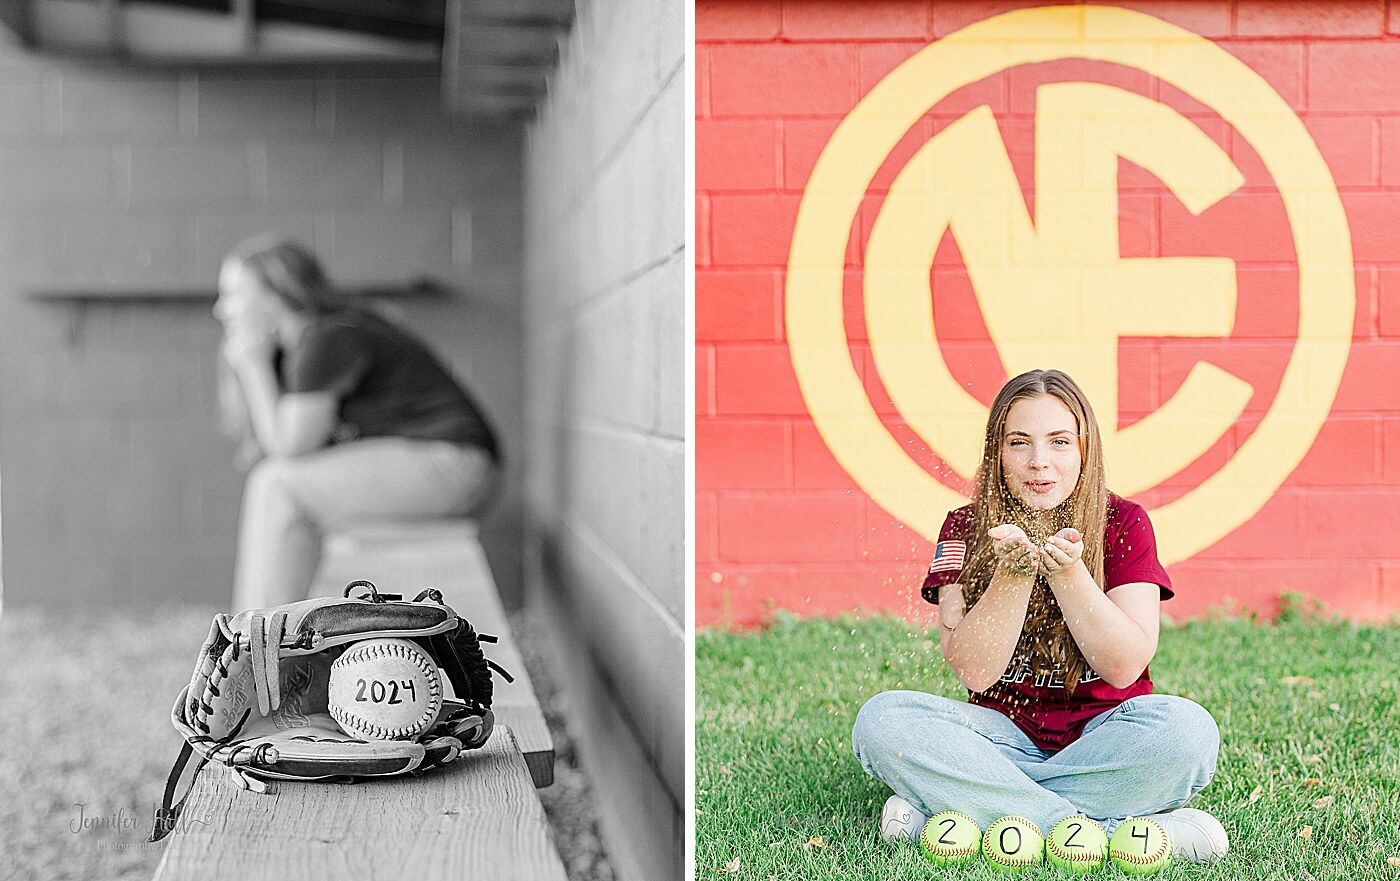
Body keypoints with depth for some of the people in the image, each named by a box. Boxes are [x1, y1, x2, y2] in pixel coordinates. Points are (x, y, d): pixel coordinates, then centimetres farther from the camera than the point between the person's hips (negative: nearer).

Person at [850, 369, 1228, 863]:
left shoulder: (1123, 524, -1)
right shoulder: (967, 529, 0)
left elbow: (1124, 668, -11)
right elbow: (975, 671, -10)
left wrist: (1066, 571, -23)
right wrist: (1014, 573, -24)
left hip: (1099, 741, 0)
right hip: (1006, 738, 1)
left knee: (1186, 728, -33)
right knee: (881, 720, -26)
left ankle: (935, 812, -28)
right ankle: (1112, 832, -32)